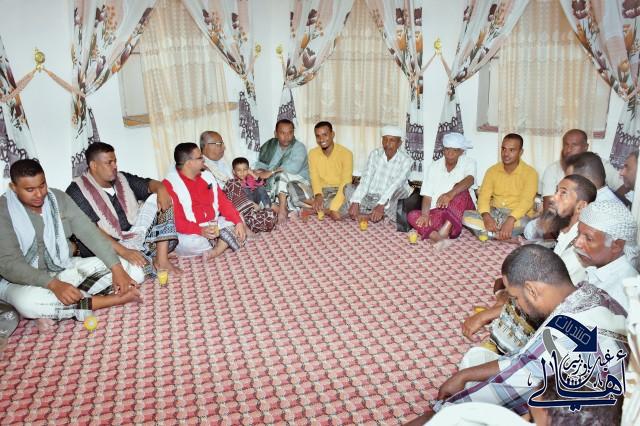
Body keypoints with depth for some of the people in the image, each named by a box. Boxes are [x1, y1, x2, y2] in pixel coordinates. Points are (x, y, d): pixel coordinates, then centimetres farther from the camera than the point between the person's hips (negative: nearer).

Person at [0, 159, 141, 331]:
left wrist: (117, 268, -22)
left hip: (64, 269, 5)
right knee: (27, 301, -40)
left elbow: (89, 232, -9)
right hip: (24, 280, -4)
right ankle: (111, 299, -27)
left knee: (116, 265, -14)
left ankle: (53, 309, -21)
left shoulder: (59, 198, -4)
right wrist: (54, 284, -38)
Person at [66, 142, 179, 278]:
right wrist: (123, 251, -31)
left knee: (158, 199, -5)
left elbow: (149, 184, 12)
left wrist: (161, 189, -15)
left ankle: (161, 260, -10)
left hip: (136, 236, 7)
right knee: (136, 273, -37)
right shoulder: (77, 191, -9)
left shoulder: (122, 179, 11)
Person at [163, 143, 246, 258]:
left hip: (213, 225, 7)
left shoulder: (206, 175, 8)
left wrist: (238, 222, -6)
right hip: (190, 232, -7)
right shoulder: (169, 184, -13)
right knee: (189, 243, -37)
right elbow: (174, 220, -19)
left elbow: (223, 201, 9)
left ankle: (216, 251, -21)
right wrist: (200, 231, -32)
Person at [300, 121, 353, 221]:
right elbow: (314, 178, -7)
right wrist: (318, 195, -30)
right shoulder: (313, 153, 2)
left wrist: (334, 208, -33)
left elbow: (345, 183, -20)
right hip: (321, 191, 2)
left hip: (339, 192, -2)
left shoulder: (346, 153, -11)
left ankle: (314, 209, -23)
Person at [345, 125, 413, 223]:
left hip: (389, 201, -3)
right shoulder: (375, 154, -1)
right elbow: (365, 179, -13)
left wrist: (381, 205, -40)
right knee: (348, 188, -17)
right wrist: (355, 203, -27)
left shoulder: (406, 160, -10)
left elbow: (395, 185, -25)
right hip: (370, 197, 3)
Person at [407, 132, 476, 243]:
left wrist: (450, 194, -43)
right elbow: (427, 196, 1)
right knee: (412, 216, -23)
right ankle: (439, 238, -49)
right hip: (437, 212, 2)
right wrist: (425, 215, -21)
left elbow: (469, 180, -22)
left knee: (460, 190, -31)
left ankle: (446, 229, -49)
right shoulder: (433, 167, 7)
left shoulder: (469, 163, 1)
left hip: (463, 210, -2)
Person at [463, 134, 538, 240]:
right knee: (466, 216, -23)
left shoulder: (530, 172, -5)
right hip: (494, 213, 4)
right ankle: (507, 236, -28)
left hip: (517, 216, -3)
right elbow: (484, 196, -5)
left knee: (523, 223, -39)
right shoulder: (492, 170, 6)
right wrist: (486, 216, -27)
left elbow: (526, 201, -19)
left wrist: (510, 220, -37)